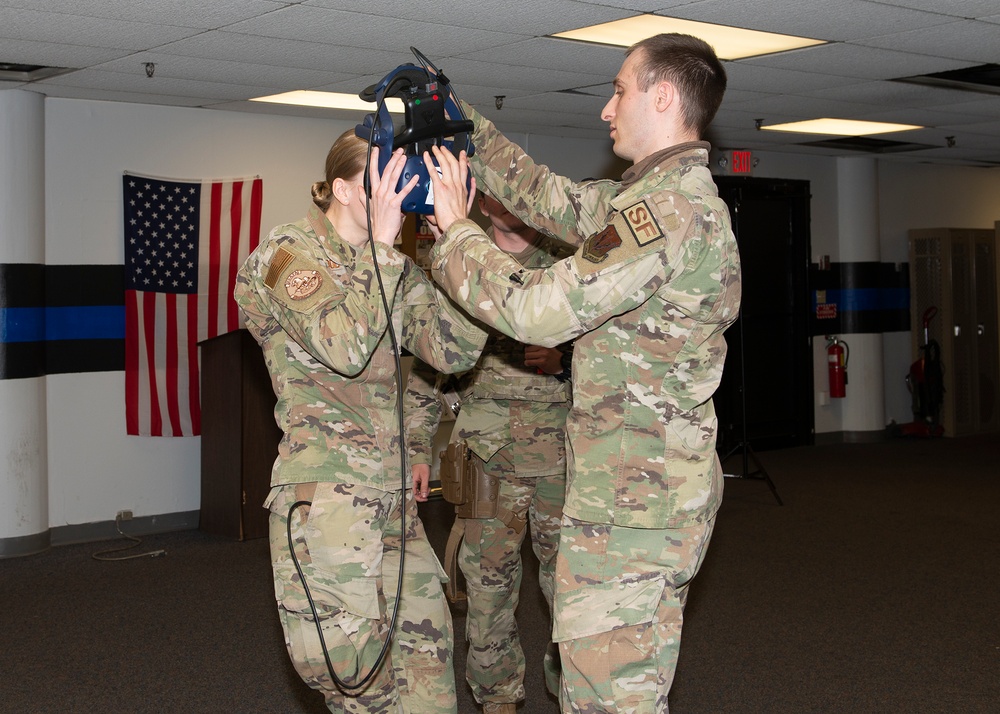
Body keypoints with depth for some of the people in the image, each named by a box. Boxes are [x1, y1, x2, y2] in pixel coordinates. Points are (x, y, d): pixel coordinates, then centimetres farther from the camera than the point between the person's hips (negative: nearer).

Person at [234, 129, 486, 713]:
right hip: (325, 500, -7)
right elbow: (345, 347, -21)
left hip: (394, 499, 7)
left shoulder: (395, 269, 16)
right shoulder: (288, 253, -4)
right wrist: (380, 240, -20)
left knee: (426, 657, 5)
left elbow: (456, 351, 2)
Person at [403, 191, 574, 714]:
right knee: (487, 578, 5)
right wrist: (417, 448, 5)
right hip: (486, 453, 1)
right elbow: (427, 364, 9)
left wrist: (564, 359, -10)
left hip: (561, 453, 0)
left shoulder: (569, 264, 6)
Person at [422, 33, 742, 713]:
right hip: (661, 486, 10)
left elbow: (539, 310, -22)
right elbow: (549, 195, 23)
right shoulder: (659, 196, 13)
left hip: (631, 498, -10)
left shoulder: (671, 207, -20)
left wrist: (454, 229, -9)